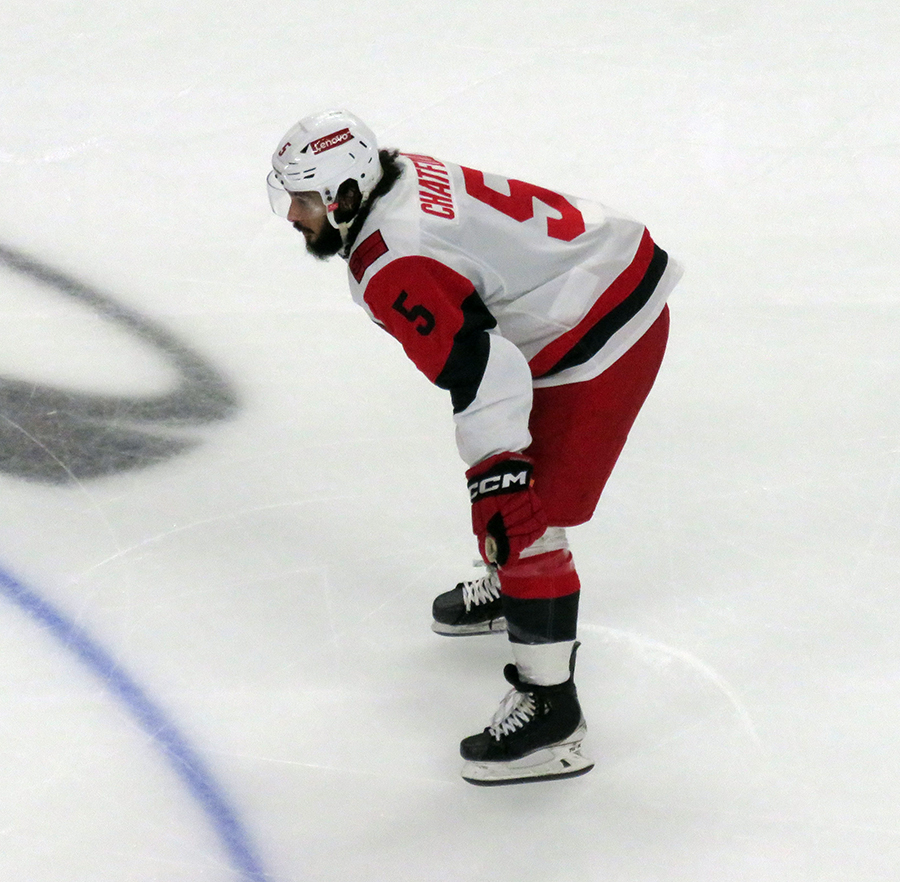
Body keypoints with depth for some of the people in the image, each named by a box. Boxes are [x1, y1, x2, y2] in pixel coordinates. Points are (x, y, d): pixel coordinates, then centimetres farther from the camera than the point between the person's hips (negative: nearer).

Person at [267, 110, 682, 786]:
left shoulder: (391, 267, -24)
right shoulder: (400, 175, 5)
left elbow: (480, 365, -32)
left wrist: (499, 475, -33)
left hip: (601, 343, -11)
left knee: (528, 522, -10)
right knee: (500, 448, 29)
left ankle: (550, 715, -4)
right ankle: (510, 588, 52)